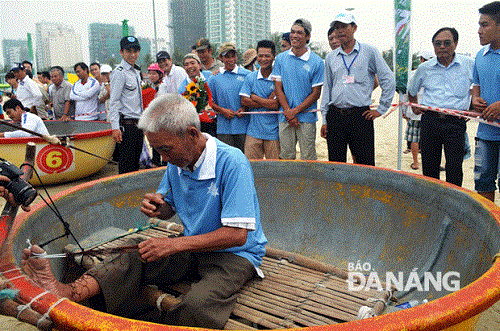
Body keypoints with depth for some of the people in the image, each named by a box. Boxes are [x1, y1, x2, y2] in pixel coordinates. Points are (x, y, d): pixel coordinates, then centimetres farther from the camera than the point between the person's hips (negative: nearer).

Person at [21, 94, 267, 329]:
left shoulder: (232, 163, -22)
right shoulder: (177, 161, 1)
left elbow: (237, 234, -25)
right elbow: (169, 209, 16)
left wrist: (174, 244, -25)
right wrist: (157, 207, -11)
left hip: (234, 254, -6)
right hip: (192, 247, 6)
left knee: (198, 304, -34)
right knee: (134, 261, -17)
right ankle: (68, 293, -33)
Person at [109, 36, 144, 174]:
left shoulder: (136, 71, 17)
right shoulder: (119, 72, -9)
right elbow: (114, 102, -14)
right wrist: (115, 127, -20)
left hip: (137, 124, 8)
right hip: (126, 125, -8)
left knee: (135, 163, 12)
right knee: (126, 165, -5)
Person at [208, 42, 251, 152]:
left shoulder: (247, 75, 5)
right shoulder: (214, 78, 8)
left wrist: (245, 108, -8)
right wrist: (222, 110, -8)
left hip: (244, 126, 0)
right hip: (224, 128, 1)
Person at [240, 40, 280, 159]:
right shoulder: (250, 78, 8)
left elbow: (276, 104, -12)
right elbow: (244, 101, -2)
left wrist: (254, 97, -6)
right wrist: (268, 102, -8)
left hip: (273, 131, -2)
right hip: (254, 131, 3)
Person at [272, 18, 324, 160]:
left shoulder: (317, 62, -1)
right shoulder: (280, 58, 8)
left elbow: (316, 94, -2)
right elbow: (278, 88, 5)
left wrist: (295, 111, -10)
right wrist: (288, 111, -7)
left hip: (307, 117, -2)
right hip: (285, 117, 2)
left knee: (308, 159, 1)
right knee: (285, 157, 7)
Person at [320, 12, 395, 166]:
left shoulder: (369, 52, 3)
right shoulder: (330, 58, 13)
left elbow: (388, 80, 5)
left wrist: (381, 109, 1)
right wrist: (325, 120, 10)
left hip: (360, 116, -3)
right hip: (335, 116, 3)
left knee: (365, 164, -1)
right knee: (335, 163, 6)